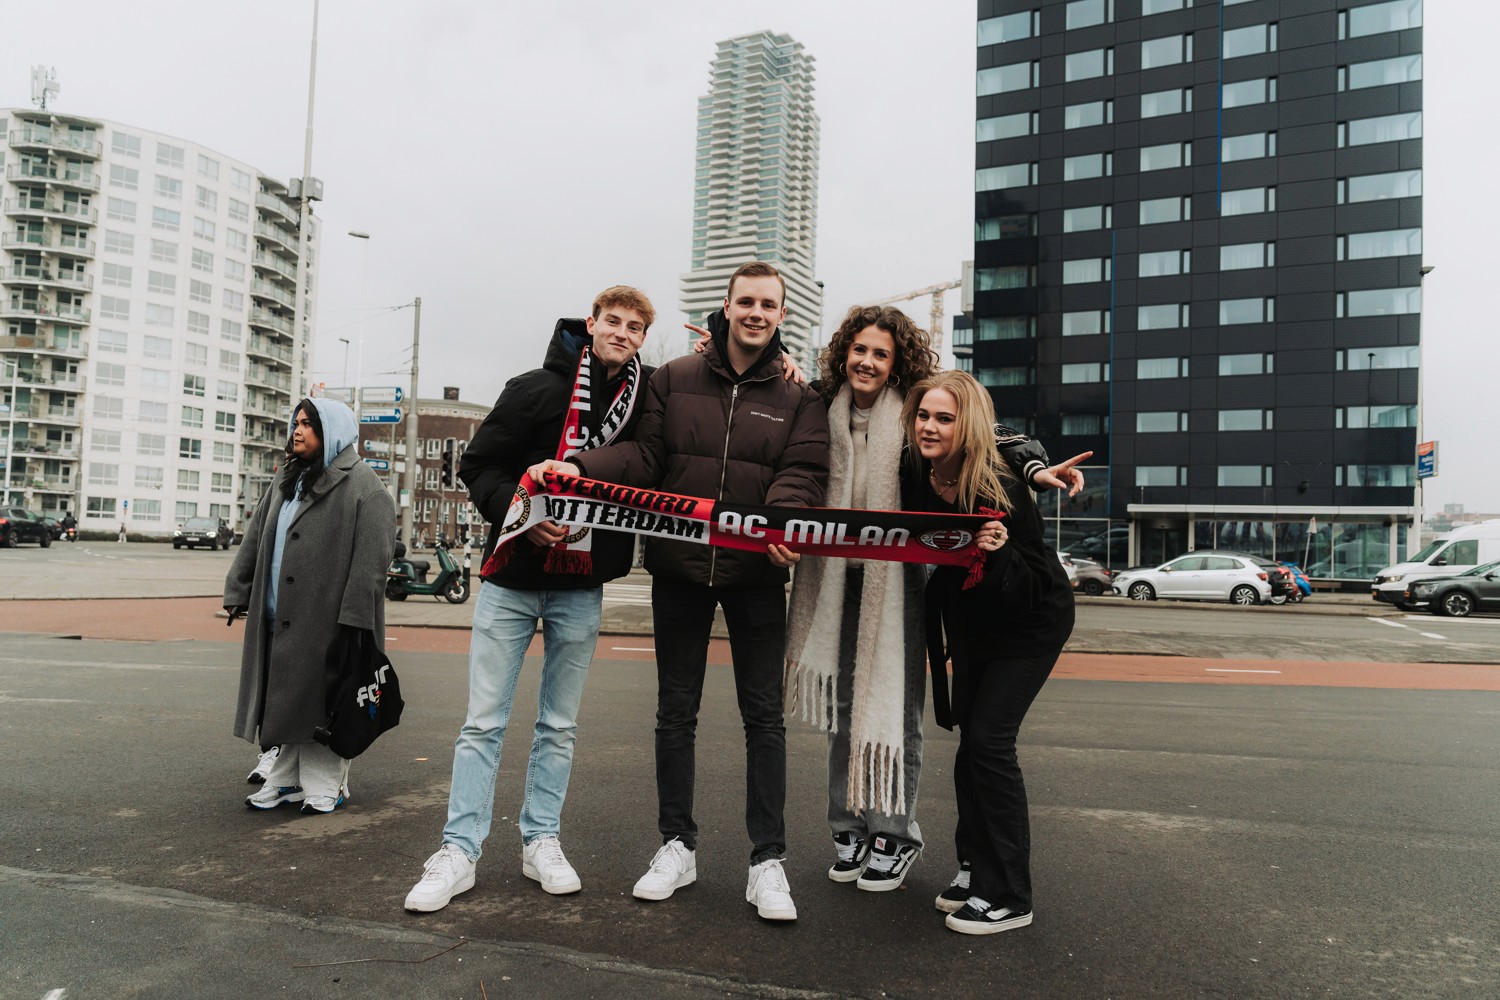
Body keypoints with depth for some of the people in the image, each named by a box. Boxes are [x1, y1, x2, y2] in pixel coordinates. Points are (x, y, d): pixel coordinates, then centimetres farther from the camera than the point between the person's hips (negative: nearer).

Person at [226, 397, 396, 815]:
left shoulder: (362, 486, -7)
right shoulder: (285, 482, 18)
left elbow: (372, 557, -15)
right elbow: (254, 540, 20)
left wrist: (355, 616, -20)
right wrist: (238, 592, 13)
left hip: (325, 621, -7)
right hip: (279, 619, 7)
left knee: (319, 698, -1)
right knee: (282, 697, 12)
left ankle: (324, 785, 10)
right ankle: (286, 778, 24)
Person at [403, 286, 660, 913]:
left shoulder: (647, 397, 2)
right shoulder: (537, 389, -5)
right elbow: (478, 465, -2)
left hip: (582, 590, 3)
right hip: (512, 582, -2)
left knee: (560, 724, 11)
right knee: (484, 722, 2)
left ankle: (541, 841, 24)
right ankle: (460, 850, 11)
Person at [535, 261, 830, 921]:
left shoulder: (798, 396, 2)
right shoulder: (675, 379, 5)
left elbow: (802, 473, -8)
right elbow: (644, 454, -1)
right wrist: (578, 468, -18)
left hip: (757, 572, -1)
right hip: (678, 567, 2)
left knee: (764, 715, 4)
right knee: (675, 711, 10)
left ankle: (767, 861, 15)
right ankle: (677, 847, 26)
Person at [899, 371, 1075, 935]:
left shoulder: (1001, 489, -29)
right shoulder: (915, 478, -14)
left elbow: (1032, 587, -25)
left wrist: (999, 553, -42)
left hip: (1031, 625, -6)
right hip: (968, 625, 6)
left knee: (987, 740, -12)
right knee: (970, 742, 7)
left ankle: (1009, 897, -1)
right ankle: (977, 871, 22)